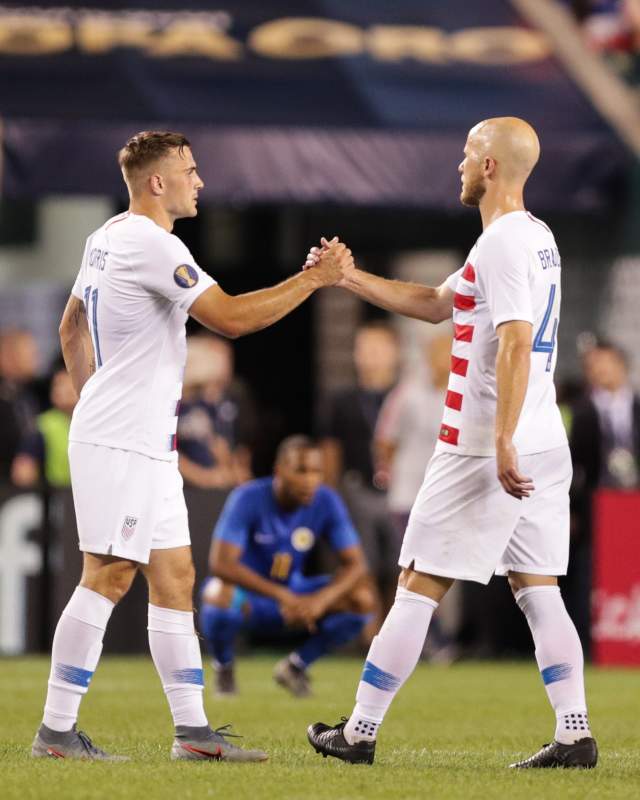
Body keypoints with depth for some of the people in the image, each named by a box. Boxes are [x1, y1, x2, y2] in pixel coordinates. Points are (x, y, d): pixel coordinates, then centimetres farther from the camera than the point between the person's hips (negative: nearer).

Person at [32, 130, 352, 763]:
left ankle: (192, 729, 9)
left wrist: (91, 398, 26)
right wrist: (313, 280, -14)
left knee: (174, 578, 9)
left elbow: (71, 327, 24)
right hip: (122, 443, -10)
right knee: (107, 578, -9)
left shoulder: (107, 237, 14)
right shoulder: (150, 244, -16)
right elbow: (229, 317, -21)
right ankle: (57, 731, -7)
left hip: (147, 443, 10)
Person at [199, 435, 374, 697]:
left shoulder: (327, 502, -12)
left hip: (292, 595, 4)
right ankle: (223, 666, -6)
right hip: (248, 594, -4)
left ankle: (295, 666, 2)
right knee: (219, 595, -40)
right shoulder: (248, 499, -23)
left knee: (361, 600, -19)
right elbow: (221, 563, -33)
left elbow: (355, 565, -13)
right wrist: (283, 596, -41)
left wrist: (320, 600, -34)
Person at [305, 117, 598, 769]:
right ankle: (575, 735, 0)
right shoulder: (536, 237, 17)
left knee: (418, 587, -2)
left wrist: (503, 441, -29)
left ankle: (359, 732, 4)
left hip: (484, 450, -9)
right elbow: (436, 304, 28)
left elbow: (516, 343, -24)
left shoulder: (503, 243, -14)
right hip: (545, 446, 9)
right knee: (538, 589, 7)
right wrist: (352, 278, 26)